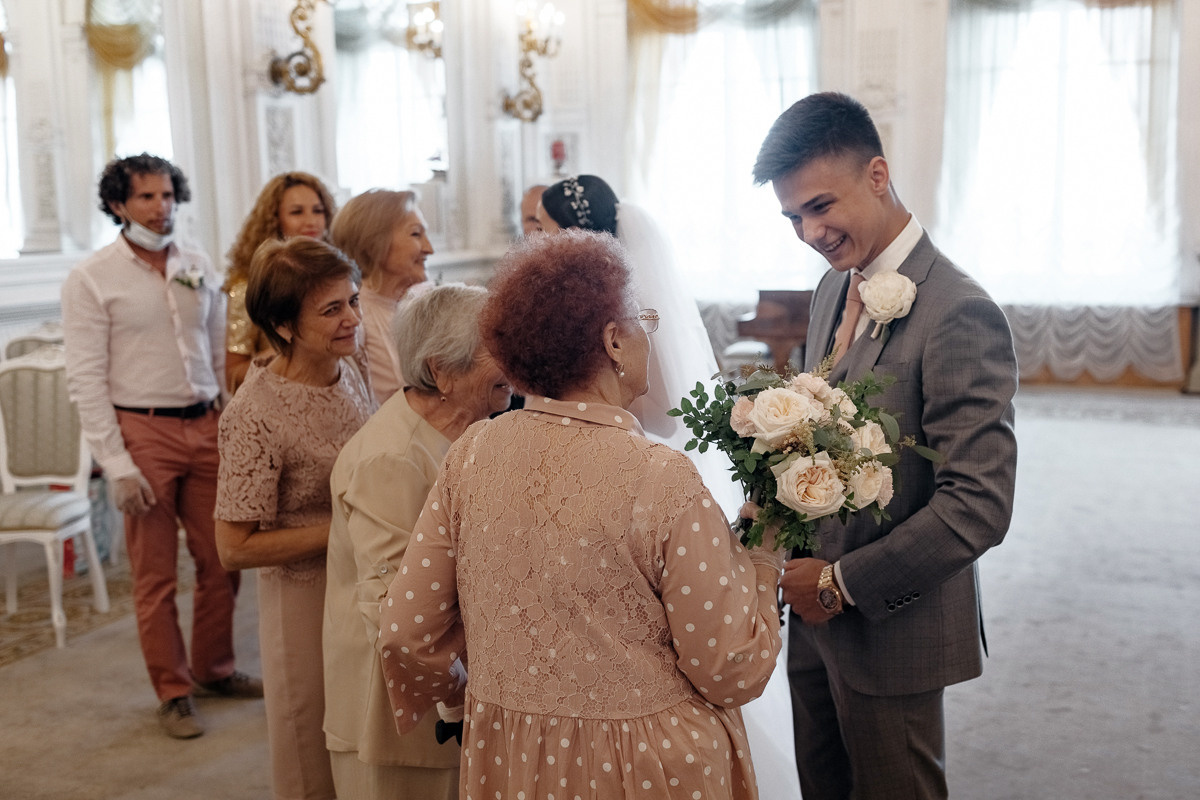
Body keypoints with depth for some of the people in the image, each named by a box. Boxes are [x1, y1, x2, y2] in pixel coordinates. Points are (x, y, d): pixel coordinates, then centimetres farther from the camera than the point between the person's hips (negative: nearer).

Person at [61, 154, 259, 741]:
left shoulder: (199, 267, 9)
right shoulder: (91, 279, -5)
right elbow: (86, 380, -8)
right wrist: (117, 465, -13)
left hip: (206, 427, 4)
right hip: (143, 431, -4)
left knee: (221, 560, 9)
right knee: (155, 575, 4)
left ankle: (214, 668, 29)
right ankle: (173, 693, 19)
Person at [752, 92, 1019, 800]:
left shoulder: (959, 314, -22)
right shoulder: (835, 287, 5)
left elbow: (980, 506, -25)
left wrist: (843, 583, -19)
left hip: (893, 629, -7)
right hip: (819, 614, 7)